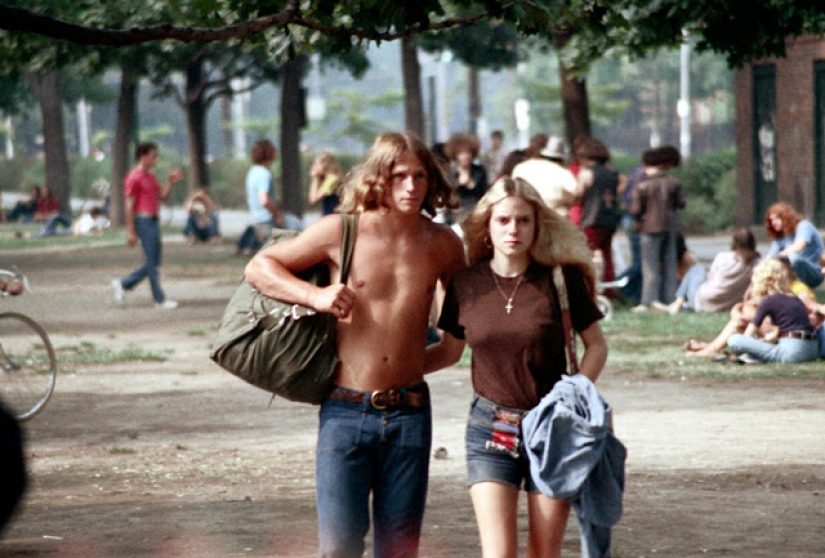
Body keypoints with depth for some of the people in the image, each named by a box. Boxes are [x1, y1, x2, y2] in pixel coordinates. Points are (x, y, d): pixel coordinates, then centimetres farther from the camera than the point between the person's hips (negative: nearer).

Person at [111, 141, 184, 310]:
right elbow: (129, 206, -14)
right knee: (152, 262, -5)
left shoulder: (151, 177, 17)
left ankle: (123, 284, 22)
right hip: (143, 221, -10)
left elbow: (163, 197, 19)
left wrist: (170, 182, 2)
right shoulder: (134, 178, -11)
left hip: (153, 222, 10)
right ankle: (159, 299, 0)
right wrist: (130, 231, -17)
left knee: (154, 261, 12)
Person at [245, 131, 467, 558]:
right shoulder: (341, 233, -4)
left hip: (409, 413, 3)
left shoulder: (444, 245, 5)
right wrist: (315, 295, -12)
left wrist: (413, 364, 11)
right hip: (346, 411, -3)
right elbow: (259, 267, 5)